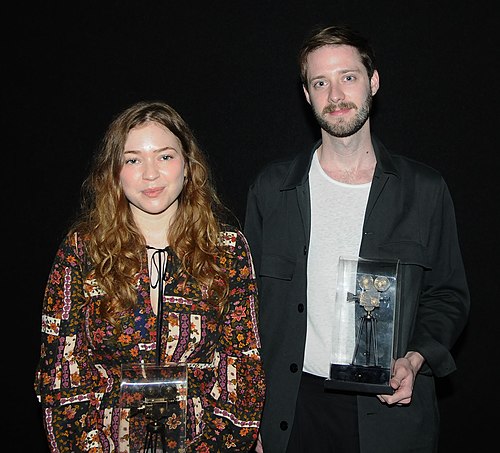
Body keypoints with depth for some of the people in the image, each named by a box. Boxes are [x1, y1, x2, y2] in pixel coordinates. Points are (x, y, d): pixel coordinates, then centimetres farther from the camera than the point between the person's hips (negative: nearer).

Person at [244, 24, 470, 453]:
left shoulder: (425, 189, -1)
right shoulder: (272, 187, 2)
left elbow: (449, 295, 7)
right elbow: (252, 300, 5)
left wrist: (416, 359, -11)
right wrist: (250, 418, 2)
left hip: (391, 406, 0)